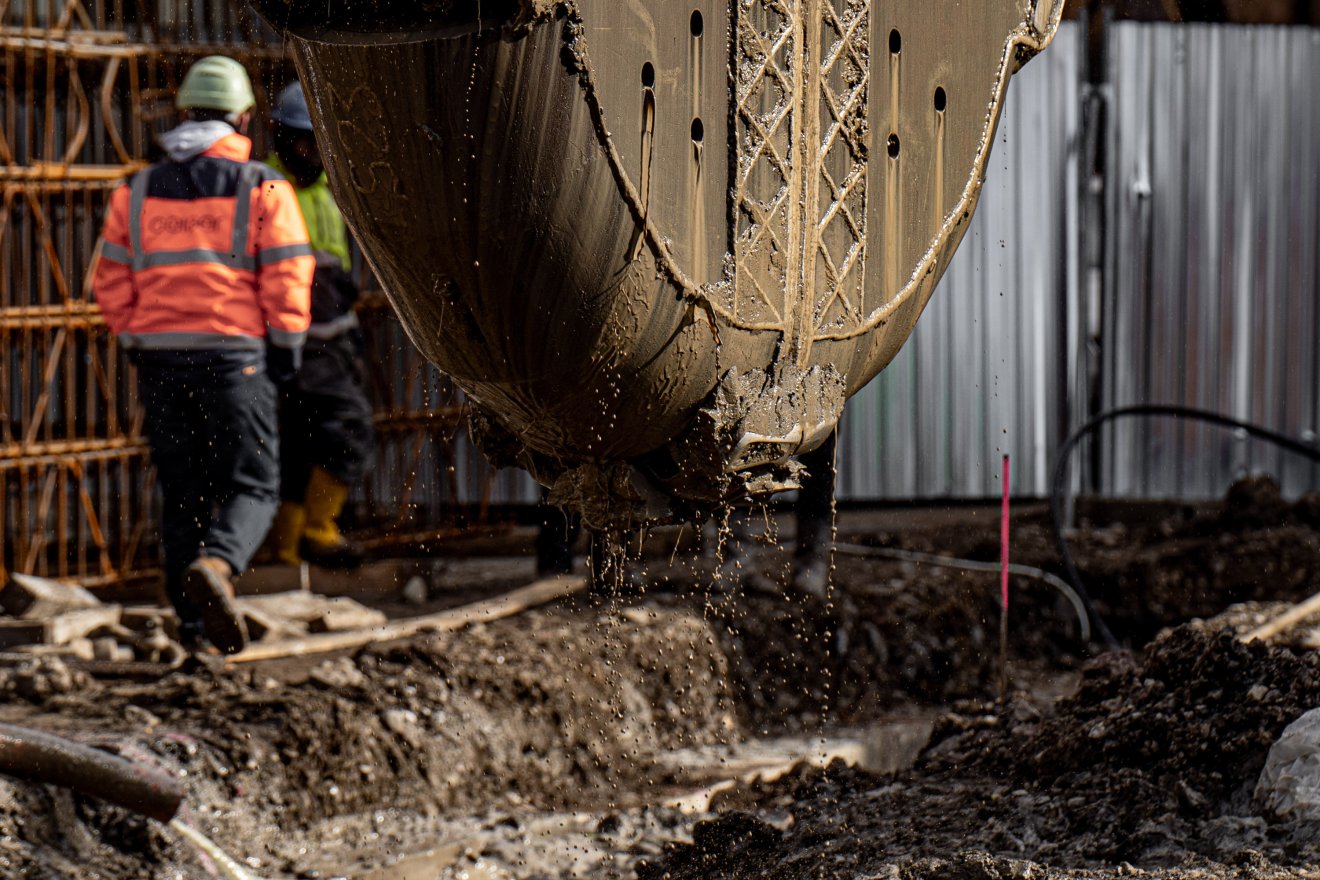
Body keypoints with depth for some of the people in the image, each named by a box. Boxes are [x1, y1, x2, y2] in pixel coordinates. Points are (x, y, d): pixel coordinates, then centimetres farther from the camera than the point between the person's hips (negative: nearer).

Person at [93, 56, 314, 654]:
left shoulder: (138, 191, 9)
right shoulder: (263, 189, -1)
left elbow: (111, 283, 10)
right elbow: (288, 281, -7)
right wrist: (286, 353, 3)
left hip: (160, 357, 4)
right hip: (235, 355, -4)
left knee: (183, 493, 11)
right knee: (252, 486, 1)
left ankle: (194, 623, 10)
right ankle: (215, 564, -28)